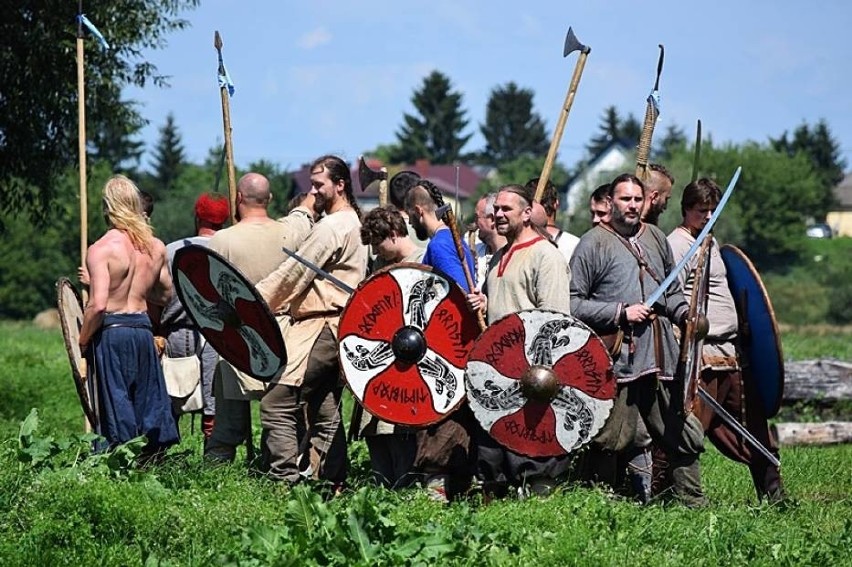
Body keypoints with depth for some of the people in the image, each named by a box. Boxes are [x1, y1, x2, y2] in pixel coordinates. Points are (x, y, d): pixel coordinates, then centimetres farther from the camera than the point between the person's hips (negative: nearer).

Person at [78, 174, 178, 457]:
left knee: (117, 409, 0)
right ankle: (153, 457, 13)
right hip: (143, 328, 5)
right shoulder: (156, 247, 5)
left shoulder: (101, 249, -12)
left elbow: (98, 304, -19)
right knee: (148, 402, 11)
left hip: (111, 331, -5)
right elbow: (166, 295, 16)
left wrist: (81, 343, -9)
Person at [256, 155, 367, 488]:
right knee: (326, 415, 11)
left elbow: (293, 274, -15)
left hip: (317, 329, -11)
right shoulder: (354, 223, 20)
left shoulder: (331, 227, -12)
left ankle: (285, 482, -17)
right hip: (338, 329, 11)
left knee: (277, 404, -12)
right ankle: (333, 483, 11)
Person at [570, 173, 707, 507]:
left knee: (685, 437, 7)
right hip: (617, 360, -6)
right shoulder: (593, 244, -1)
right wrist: (621, 313, -11)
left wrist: (684, 313, 7)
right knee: (612, 441, -6)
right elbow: (573, 304, -6)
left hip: (662, 358, 6)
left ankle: (693, 502, 17)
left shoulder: (655, 238, 17)